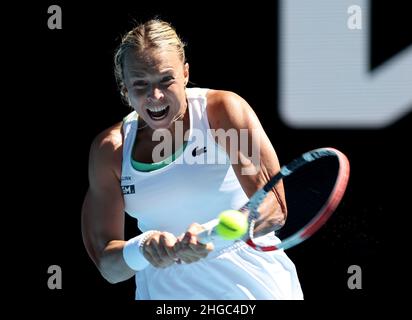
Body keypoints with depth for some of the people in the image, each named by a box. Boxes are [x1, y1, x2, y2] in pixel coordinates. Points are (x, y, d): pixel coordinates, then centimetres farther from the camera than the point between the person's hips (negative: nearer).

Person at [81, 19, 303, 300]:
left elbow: (274, 207, -20)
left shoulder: (222, 110, -11)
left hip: (251, 285, -2)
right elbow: (108, 267, -7)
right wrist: (141, 249, -28)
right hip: (162, 292, 2)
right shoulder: (109, 149, -4)